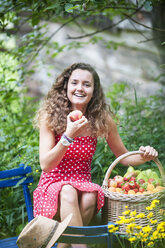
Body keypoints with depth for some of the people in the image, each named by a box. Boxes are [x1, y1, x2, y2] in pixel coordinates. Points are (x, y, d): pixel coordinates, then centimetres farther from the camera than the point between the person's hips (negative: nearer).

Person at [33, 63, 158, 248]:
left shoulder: (102, 121, 0)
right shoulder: (50, 116, -6)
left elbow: (124, 157, 12)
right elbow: (45, 165, -11)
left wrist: (144, 156, -10)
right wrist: (68, 136, -24)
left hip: (83, 186, 2)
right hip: (52, 188, -2)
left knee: (90, 196, -32)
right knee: (68, 191, -34)